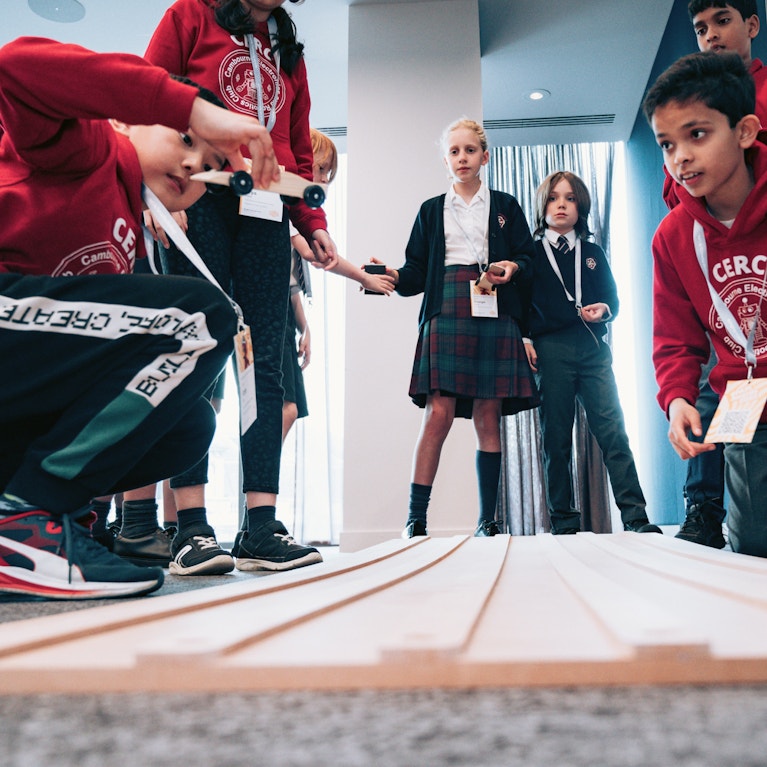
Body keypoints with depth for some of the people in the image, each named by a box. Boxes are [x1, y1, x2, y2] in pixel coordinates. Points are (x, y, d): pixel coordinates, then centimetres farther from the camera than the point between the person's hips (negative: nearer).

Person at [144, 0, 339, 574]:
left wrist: (314, 223, 9)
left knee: (266, 366, -5)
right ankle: (192, 528, -9)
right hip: (201, 202, -4)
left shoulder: (288, 52, 26)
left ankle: (261, 527, -5)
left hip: (266, 214, 4)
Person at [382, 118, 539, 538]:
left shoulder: (505, 206, 17)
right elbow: (417, 271, 11)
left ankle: (487, 521, 5)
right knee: (438, 412, -13)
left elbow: (529, 257, 12)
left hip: (494, 314, 1)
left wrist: (512, 268, -10)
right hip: (446, 311, 0)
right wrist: (393, 276, -10)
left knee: (488, 416, -1)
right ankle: (415, 518, -12)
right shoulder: (431, 210, 18)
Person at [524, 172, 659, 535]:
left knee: (613, 431, -8)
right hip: (550, 351, -2)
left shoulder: (593, 253, 20)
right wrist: (523, 339, -6)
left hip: (593, 349, 2)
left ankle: (635, 518, -7)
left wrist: (604, 310, -3)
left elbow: (612, 298, 20)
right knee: (556, 438, -1)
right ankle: (564, 522, 5)